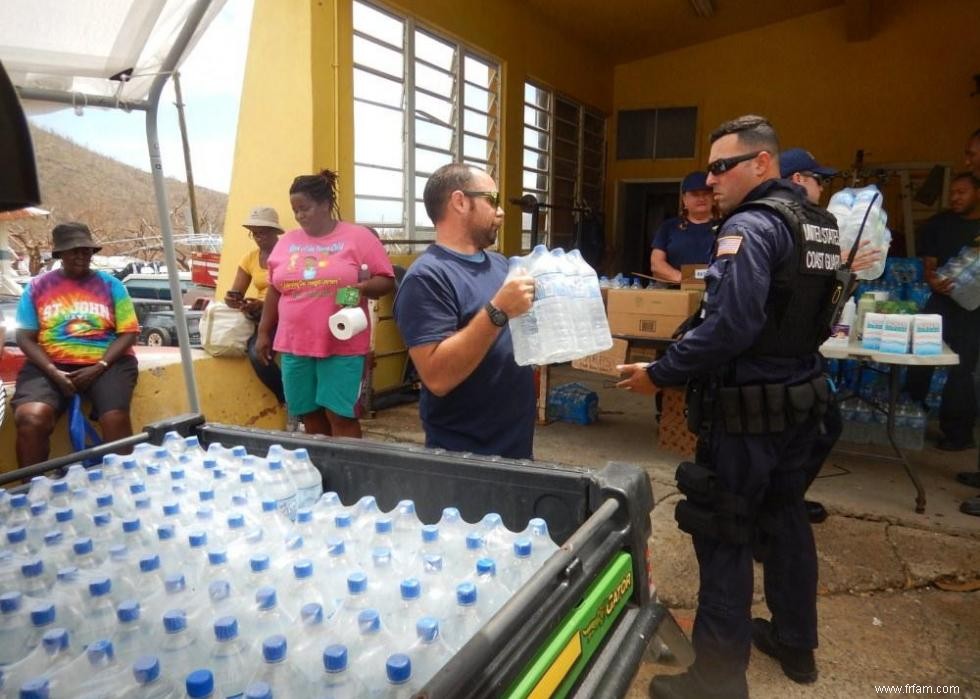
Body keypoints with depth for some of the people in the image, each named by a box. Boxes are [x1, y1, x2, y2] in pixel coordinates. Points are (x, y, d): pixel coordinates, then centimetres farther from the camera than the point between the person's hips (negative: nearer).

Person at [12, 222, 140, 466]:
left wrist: (99, 367, -12)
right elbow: (25, 338, 5)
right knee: (30, 418, -28)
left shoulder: (110, 284, 9)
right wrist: (53, 372, -11)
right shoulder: (38, 287, 10)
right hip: (51, 365, 1)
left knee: (115, 418, -29)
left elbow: (128, 333, 3)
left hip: (105, 363, -1)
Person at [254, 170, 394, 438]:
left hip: (342, 345, -4)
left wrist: (362, 287, -22)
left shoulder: (358, 236, -2)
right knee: (310, 416, 9)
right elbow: (274, 290, 17)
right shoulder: (287, 242, 11)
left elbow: (386, 280, -2)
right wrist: (264, 333, 17)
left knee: (340, 416, -4)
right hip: (294, 345, 4)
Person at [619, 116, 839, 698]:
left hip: (748, 409, -9)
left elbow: (729, 325, -29)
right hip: (801, 397, 9)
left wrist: (660, 373, -21)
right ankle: (796, 641, 38)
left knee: (724, 538, 1)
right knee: (785, 516, 21)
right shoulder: (820, 222, 11)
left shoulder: (750, 224, -19)